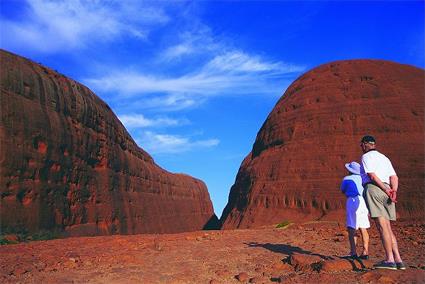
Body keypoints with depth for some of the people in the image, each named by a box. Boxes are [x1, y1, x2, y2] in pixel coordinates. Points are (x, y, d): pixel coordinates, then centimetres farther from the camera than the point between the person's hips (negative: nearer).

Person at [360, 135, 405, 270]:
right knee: (387, 228, 8)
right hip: (386, 191, 8)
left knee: (382, 226, -11)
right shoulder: (384, 158, 26)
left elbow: (372, 175, -13)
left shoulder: (366, 156, 2)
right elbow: (394, 177, 12)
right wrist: (394, 191, -2)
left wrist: (386, 190, -13)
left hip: (373, 188, -8)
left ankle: (389, 260, -12)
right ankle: (398, 260, 4)